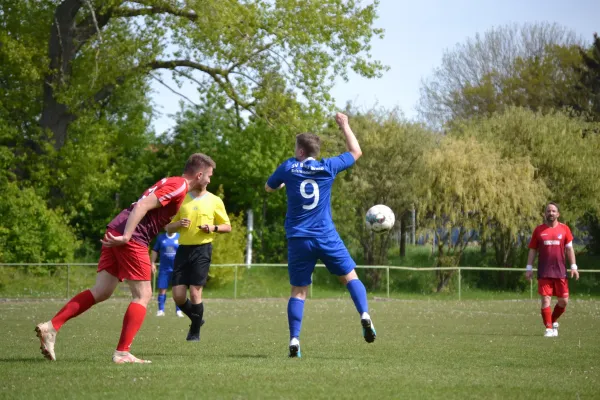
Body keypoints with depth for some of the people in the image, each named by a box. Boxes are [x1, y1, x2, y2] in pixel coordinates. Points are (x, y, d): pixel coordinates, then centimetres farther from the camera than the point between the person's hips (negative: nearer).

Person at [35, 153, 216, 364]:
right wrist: (126, 237, -25)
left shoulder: (169, 183, 23)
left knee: (101, 292, 8)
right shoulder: (178, 186, -8)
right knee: (143, 295, -2)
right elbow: (142, 206, -19)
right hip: (132, 238, -9)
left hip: (117, 233, 9)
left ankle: (51, 327, 0)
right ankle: (122, 353, -5)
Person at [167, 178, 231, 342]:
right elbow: (168, 228, 14)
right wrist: (179, 224, -8)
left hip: (202, 249, -3)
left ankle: (195, 332, 7)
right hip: (183, 249, 3)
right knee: (178, 295, -3)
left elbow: (227, 226, 11)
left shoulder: (215, 201, 6)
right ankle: (197, 320, 24)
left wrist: (213, 228, -9)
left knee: (195, 292, -10)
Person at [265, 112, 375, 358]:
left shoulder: (289, 168, 1)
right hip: (327, 237, 0)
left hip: (298, 240, 0)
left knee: (298, 292, 5)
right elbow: (356, 152, 17)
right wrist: (345, 126, 28)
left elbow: (269, 188, 20)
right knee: (350, 276, 11)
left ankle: (294, 340, -6)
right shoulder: (327, 167, 1)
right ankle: (364, 315, -13)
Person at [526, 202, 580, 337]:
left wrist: (573, 266, -2)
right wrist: (529, 268, 1)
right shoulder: (539, 230, 5)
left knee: (563, 301, 1)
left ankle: (553, 321, 25)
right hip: (544, 272, -1)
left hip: (560, 271, 1)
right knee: (546, 300, -7)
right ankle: (549, 328, -2)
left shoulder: (564, 229, 6)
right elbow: (533, 250, 9)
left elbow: (569, 248, 6)